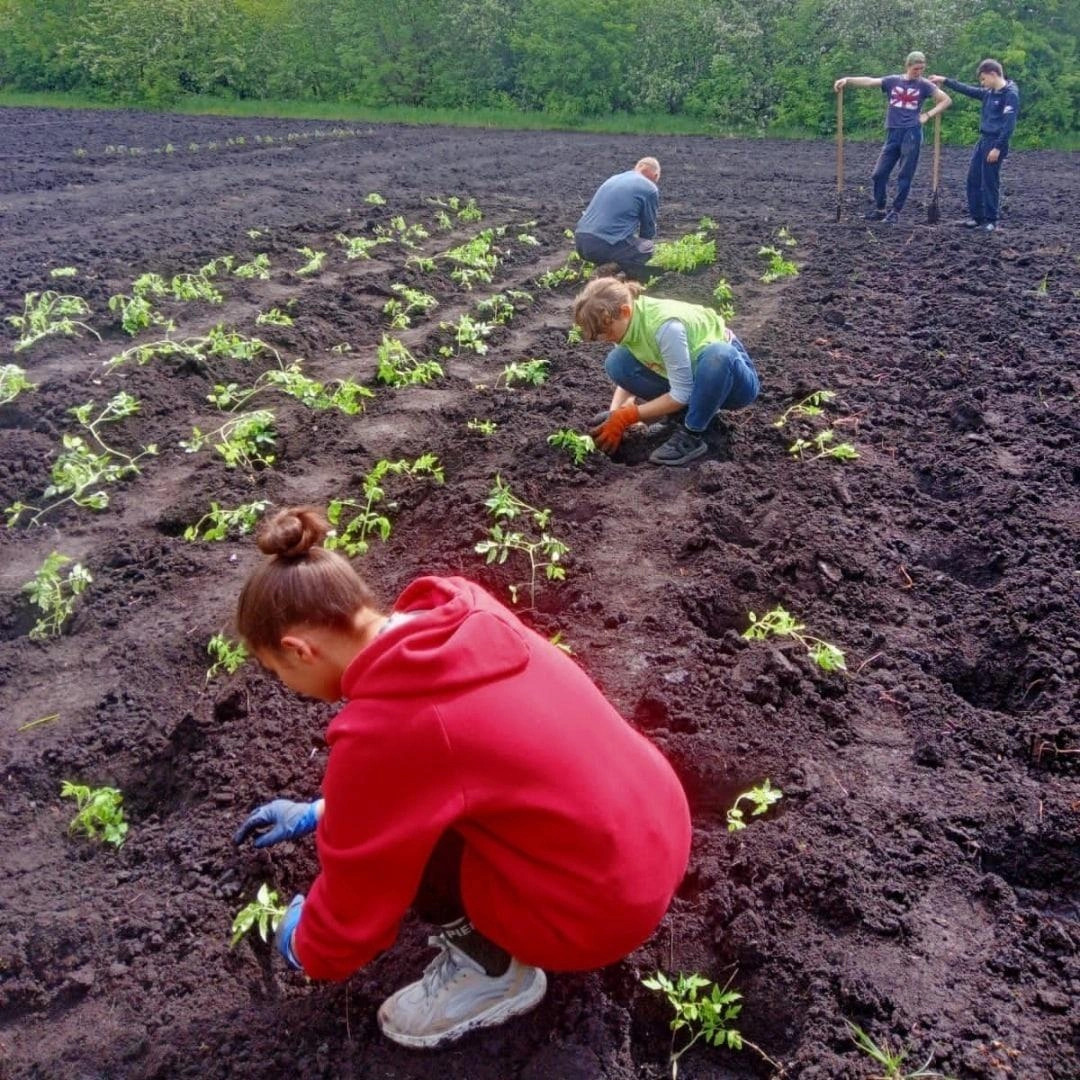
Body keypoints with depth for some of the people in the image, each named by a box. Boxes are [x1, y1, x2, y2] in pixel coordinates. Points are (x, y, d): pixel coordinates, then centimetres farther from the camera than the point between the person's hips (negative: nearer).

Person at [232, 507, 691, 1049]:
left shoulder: (379, 734, -25)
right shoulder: (461, 613, -4)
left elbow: (356, 896, -8)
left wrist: (306, 948, 14)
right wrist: (323, 809, 22)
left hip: (601, 906, -8)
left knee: (381, 821, -4)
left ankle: (492, 969, 10)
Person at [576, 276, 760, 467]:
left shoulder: (665, 326, -34)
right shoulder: (625, 322, -13)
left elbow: (681, 394, -28)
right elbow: (627, 374, -1)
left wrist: (628, 416, -24)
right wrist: (614, 417, -18)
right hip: (686, 376, 6)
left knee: (717, 355, -42)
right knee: (616, 363, -14)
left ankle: (692, 435, -21)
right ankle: (696, 409, -3)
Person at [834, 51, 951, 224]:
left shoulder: (924, 85, 5)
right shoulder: (892, 81, 7)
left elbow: (947, 100, 8)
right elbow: (869, 82, -5)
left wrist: (928, 115, -3)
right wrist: (847, 79, -18)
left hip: (912, 133, -2)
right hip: (893, 134, 2)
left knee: (905, 176, -1)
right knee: (879, 173, 0)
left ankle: (896, 212, 6)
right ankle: (879, 209, 15)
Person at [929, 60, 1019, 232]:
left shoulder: (1011, 94, -13)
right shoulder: (989, 93, 11)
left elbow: (1009, 124, -19)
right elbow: (967, 90, 23)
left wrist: (998, 147, -22)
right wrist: (945, 81, 22)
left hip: (995, 143, -8)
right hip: (982, 140, 8)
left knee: (990, 182, -3)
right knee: (973, 179, 9)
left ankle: (991, 221, 5)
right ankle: (975, 216, 17)